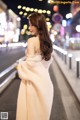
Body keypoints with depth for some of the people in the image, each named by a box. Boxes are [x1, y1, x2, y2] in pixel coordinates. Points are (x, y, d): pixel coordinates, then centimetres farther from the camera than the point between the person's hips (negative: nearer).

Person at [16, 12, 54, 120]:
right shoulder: (46, 41, 6)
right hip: (44, 78, 7)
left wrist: (20, 66, 2)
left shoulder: (32, 40, -15)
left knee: (31, 108, 5)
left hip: (33, 79, -7)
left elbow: (30, 62, -15)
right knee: (42, 107, 17)